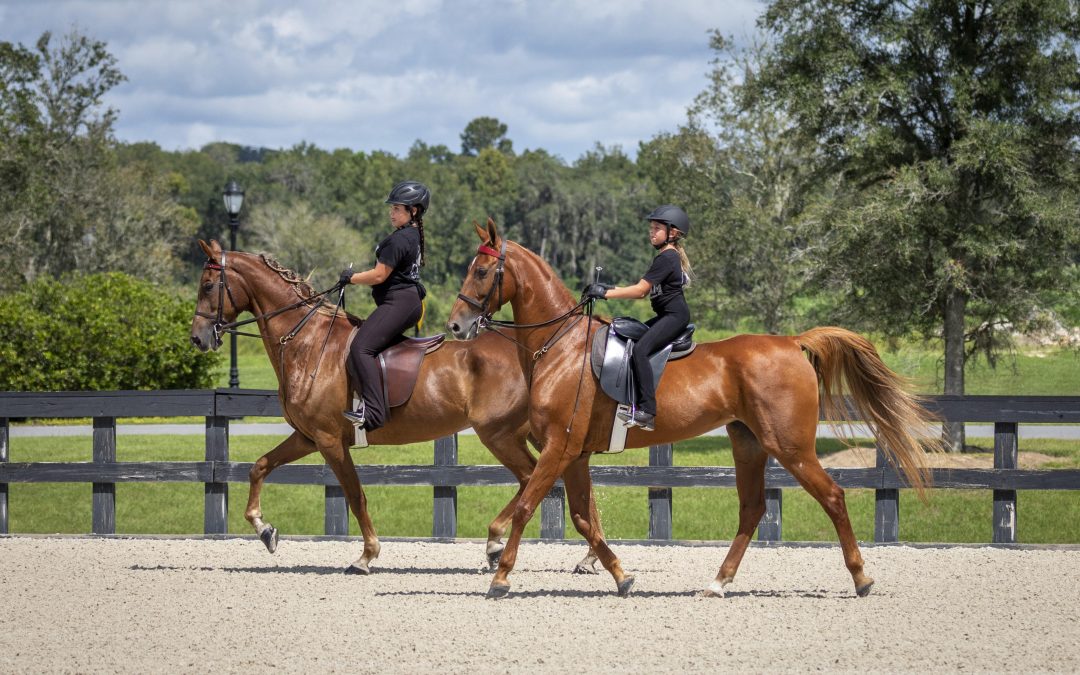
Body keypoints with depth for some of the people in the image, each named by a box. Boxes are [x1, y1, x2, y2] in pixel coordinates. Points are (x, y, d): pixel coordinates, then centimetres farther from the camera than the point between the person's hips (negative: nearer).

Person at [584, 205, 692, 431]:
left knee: (640, 350, -26)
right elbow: (644, 290, 19)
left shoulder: (666, 258, -13)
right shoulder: (668, 257, 19)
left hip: (675, 316, -11)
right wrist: (609, 288, 13)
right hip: (667, 316, 11)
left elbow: (640, 290, -16)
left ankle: (647, 412, -34)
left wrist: (605, 293, -14)